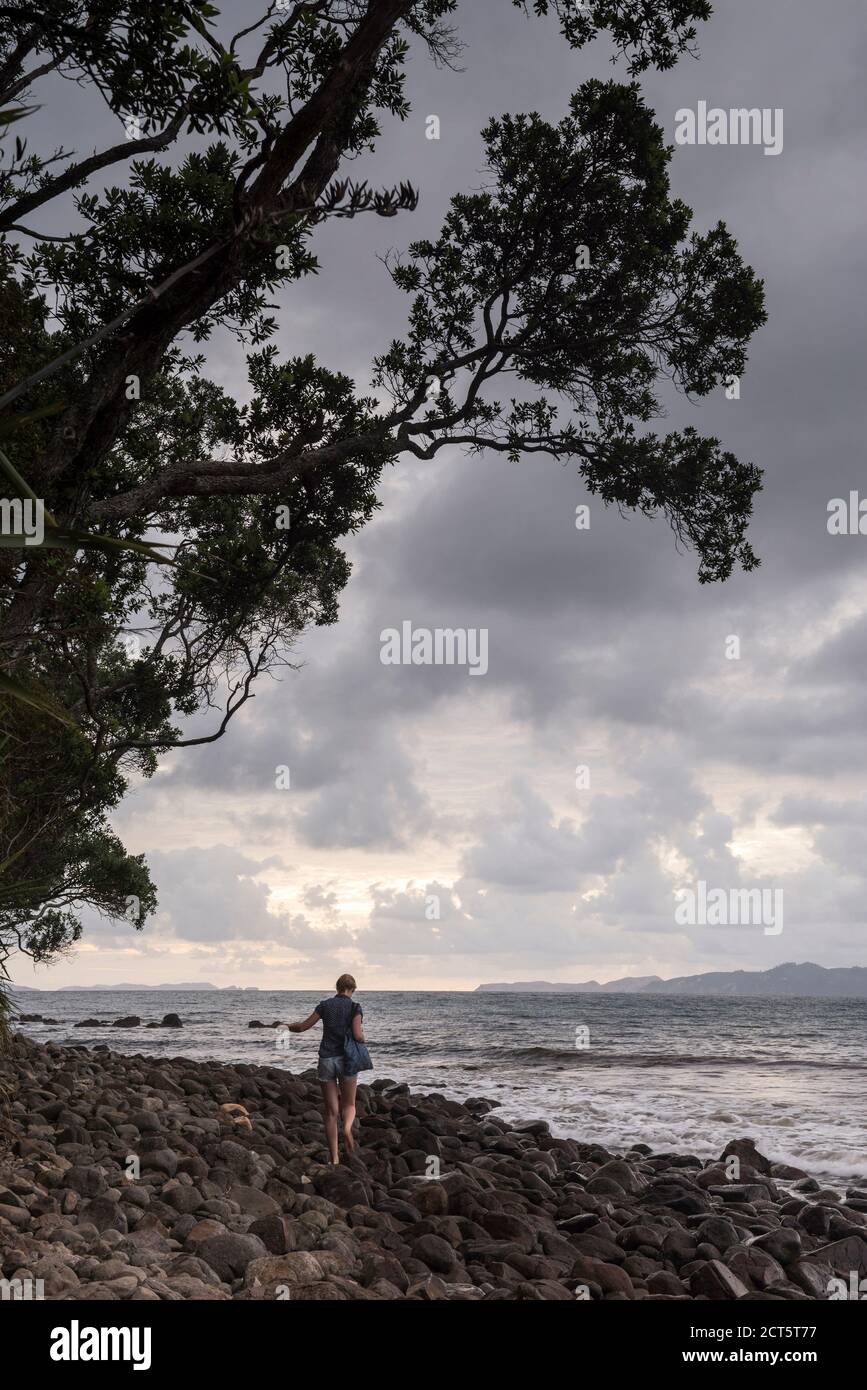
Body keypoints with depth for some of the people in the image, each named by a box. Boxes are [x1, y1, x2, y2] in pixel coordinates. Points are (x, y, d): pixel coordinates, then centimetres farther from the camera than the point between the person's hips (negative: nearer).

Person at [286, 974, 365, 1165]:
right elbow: (358, 1036, -15)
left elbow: (302, 1027, 4)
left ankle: (334, 1159, 7)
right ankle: (347, 1128, -18)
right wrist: (362, 1036, 8)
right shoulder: (355, 1008, -3)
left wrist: (287, 1027, 23)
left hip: (326, 1059, 2)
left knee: (331, 1111, 9)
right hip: (346, 1059, -2)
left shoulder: (325, 1005, 3)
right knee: (349, 1104, 16)